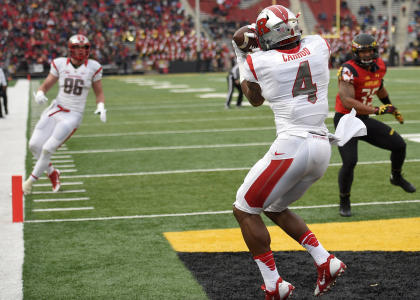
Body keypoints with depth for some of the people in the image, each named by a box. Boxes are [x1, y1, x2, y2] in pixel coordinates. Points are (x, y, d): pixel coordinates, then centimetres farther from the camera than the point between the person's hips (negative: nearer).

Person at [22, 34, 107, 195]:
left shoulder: (92, 67, -4)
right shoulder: (60, 64, -1)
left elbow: (99, 93, 6)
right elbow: (45, 86, 5)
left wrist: (101, 108, -13)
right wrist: (40, 94, -17)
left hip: (73, 116, -3)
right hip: (56, 110, 3)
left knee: (47, 149, -11)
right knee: (34, 145, -3)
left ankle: (30, 181, 10)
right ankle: (52, 172, 24)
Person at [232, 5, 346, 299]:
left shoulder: (258, 61, -4)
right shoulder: (318, 45, 5)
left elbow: (255, 100, 19)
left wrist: (240, 55, 28)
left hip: (291, 146, -7)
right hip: (322, 147, 7)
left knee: (245, 210, 8)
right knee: (275, 208, 25)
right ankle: (326, 262, 15)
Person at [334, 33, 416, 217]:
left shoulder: (379, 66, 1)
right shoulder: (349, 70, -23)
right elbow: (347, 101, -32)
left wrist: (392, 108, 30)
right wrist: (376, 110, -33)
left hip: (364, 120, 7)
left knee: (399, 145, 6)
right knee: (350, 162, -18)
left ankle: (396, 177, 36)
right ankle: (344, 202, 5)